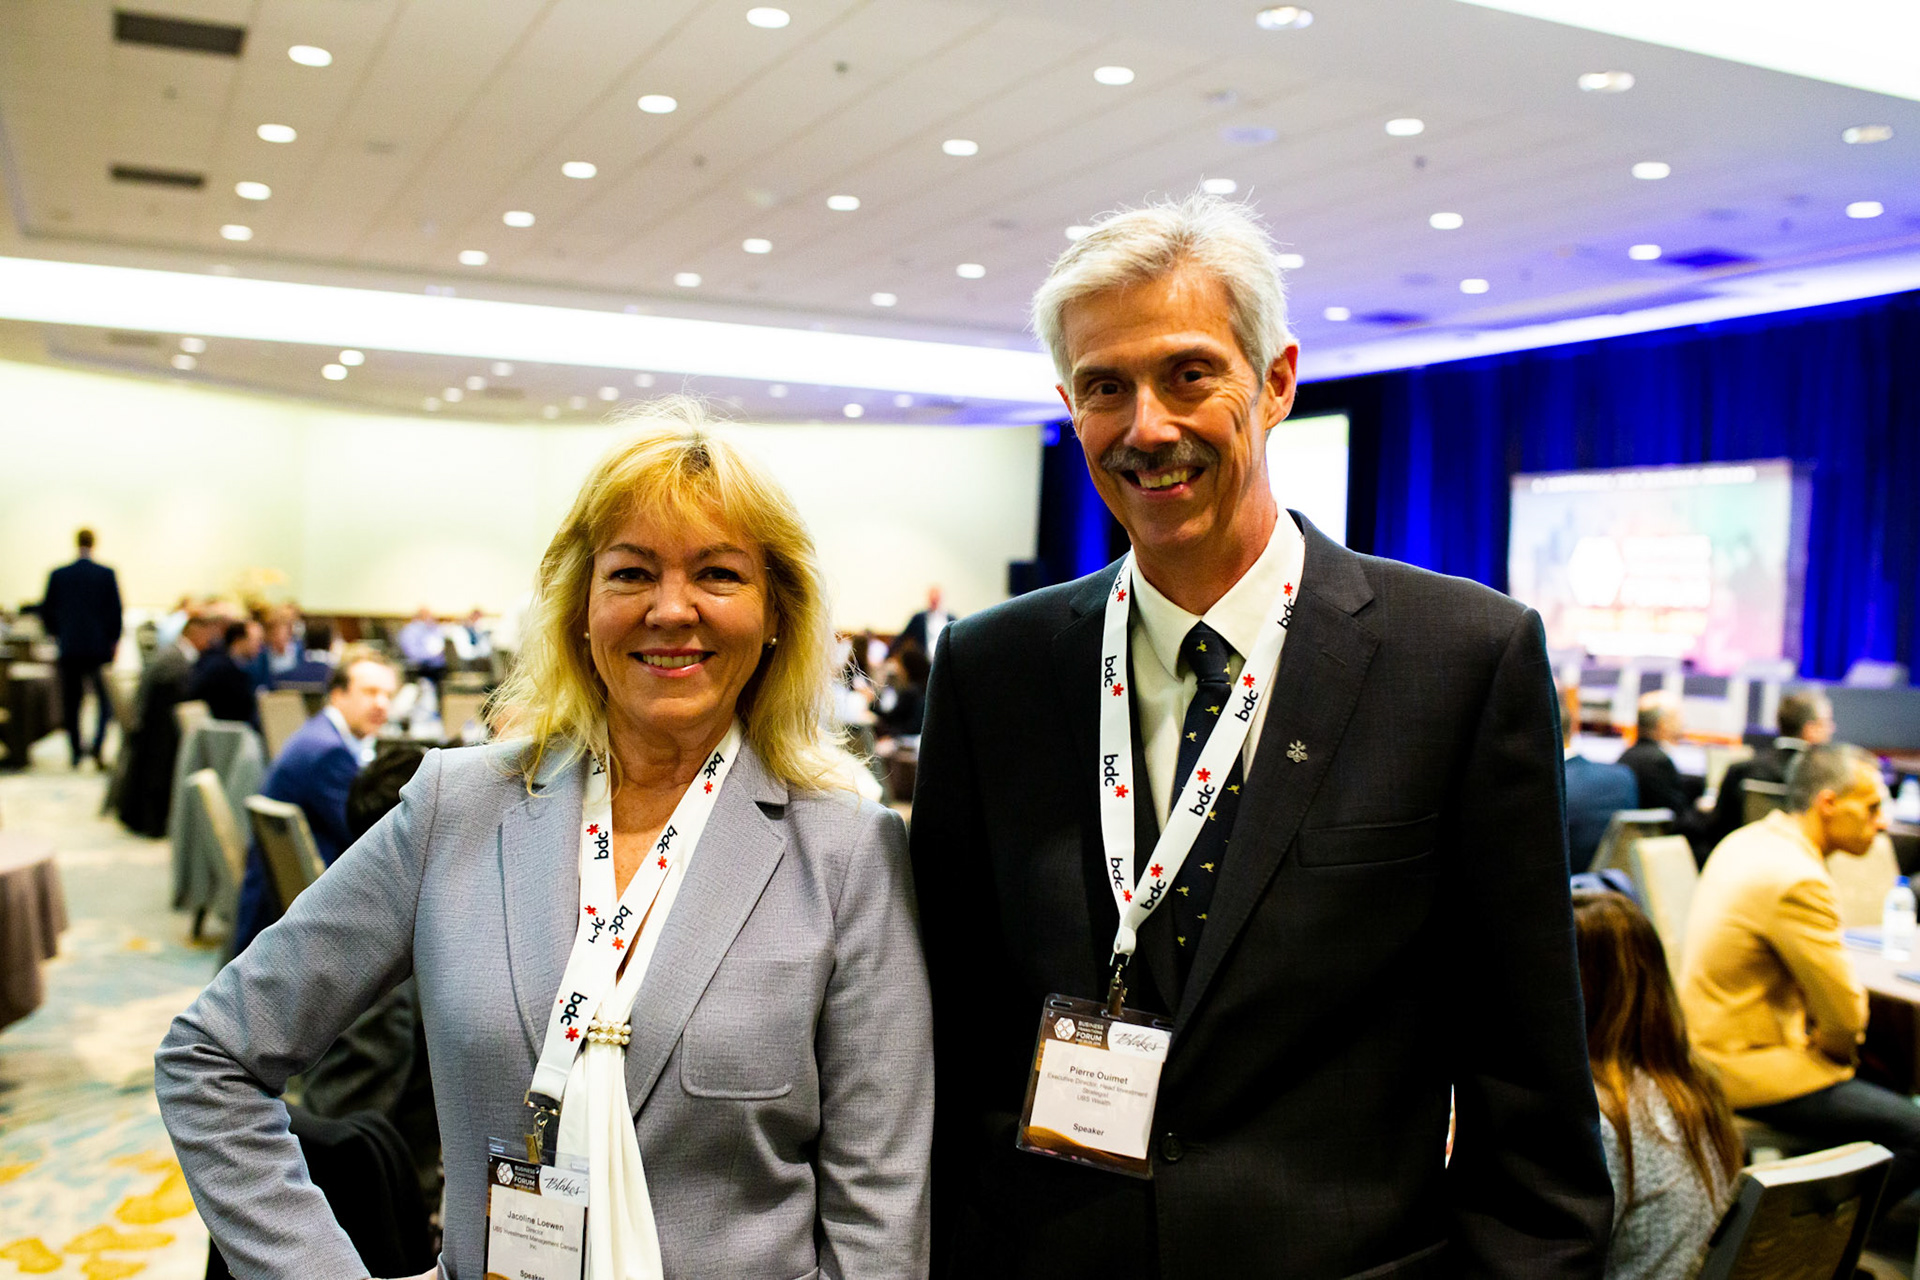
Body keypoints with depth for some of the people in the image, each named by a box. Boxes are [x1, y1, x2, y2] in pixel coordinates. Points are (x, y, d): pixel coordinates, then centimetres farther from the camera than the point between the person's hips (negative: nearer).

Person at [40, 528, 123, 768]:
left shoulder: (57, 575, 0)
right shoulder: (107, 574, -5)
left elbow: (46, 612, 5)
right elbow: (116, 611, -5)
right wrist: (114, 640, 6)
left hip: (69, 648, 2)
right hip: (99, 647, -2)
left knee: (71, 701, 9)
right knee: (105, 699, 5)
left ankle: (76, 751, 11)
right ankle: (97, 746, -12)